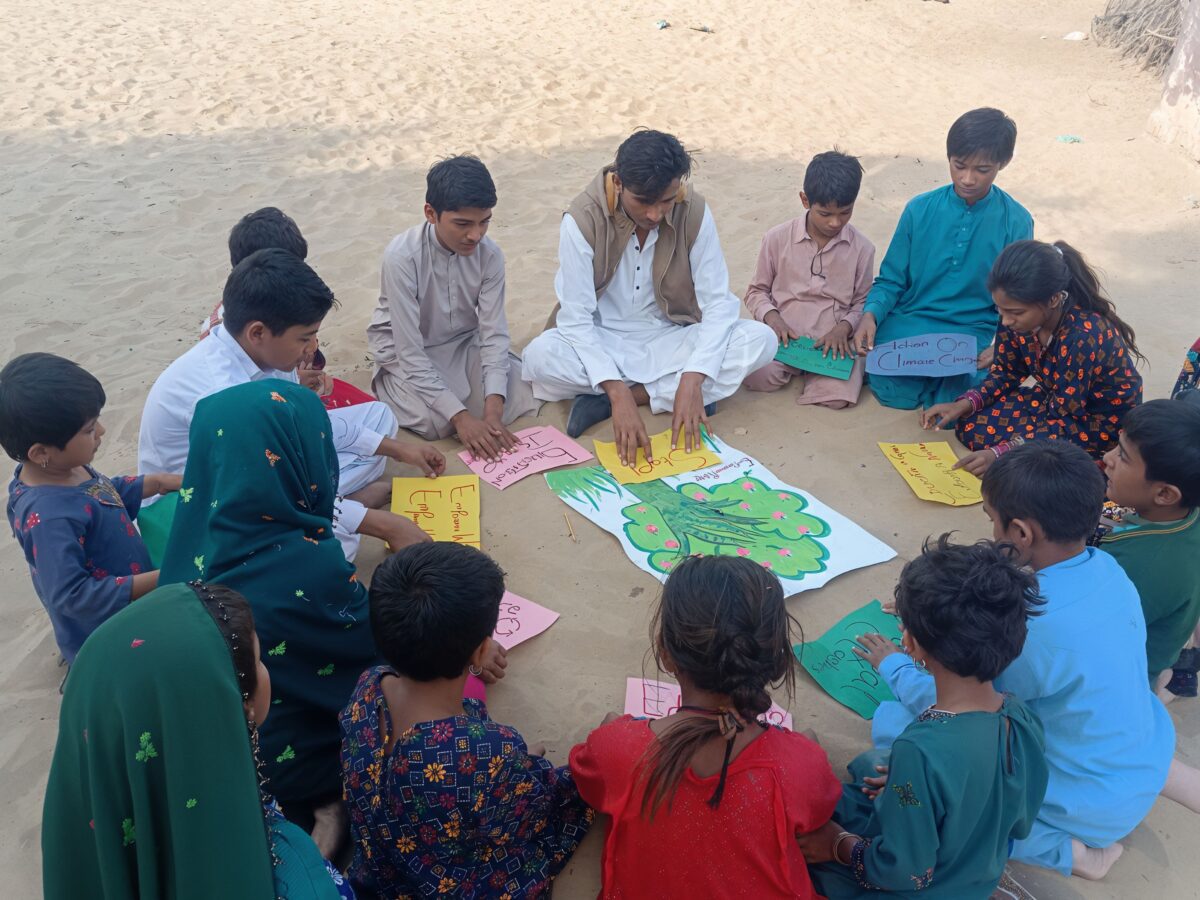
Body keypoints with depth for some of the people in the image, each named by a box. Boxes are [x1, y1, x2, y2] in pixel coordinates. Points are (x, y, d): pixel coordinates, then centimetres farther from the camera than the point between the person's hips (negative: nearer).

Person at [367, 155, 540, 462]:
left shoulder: (490, 254, -18)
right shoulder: (402, 256, -30)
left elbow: (494, 334, -17)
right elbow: (411, 354, -29)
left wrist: (492, 410, -31)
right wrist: (461, 416, -37)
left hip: (464, 344, 4)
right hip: (406, 352, -4)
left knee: (524, 399, -14)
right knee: (437, 421, -27)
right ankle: (388, 385, 5)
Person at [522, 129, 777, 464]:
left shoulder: (694, 212, -14)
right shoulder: (583, 220, -19)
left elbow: (718, 302, -15)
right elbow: (576, 320, -22)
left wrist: (693, 379, -30)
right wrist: (618, 392, -36)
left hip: (669, 342, 3)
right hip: (603, 344, -2)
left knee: (760, 340, -24)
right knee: (540, 355, -34)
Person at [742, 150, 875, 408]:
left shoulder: (862, 247, 1)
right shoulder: (777, 238, -1)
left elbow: (863, 301, 9)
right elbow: (756, 291, 10)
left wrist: (844, 327, -11)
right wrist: (771, 317, -11)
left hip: (835, 340, 0)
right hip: (784, 336, 0)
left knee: (838, 395, -28)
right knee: (759, 377, -30)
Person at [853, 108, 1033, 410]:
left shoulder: (1016, 222, -4)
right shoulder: (920, 209, -2)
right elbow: (891, 280, 2)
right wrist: (871, 315, -19)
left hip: (976, 334, -1)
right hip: (909, 324, 1)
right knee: (894, 392, -22)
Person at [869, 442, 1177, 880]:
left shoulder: (1030, 626, -35)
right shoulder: (1108, 567, -11)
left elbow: (940, 703, -17)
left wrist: (892, 665, 2)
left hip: (1091, 807, -8)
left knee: (891, 723, -11)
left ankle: (1066, 849, -9)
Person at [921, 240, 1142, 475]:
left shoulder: (1085, 336, -36)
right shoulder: (1021, 315, -17)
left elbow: (1064, 422, -30)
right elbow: (1006, 372, 0)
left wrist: (999, 454, -38)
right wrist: (965, 404, -17)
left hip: (1102, 424, -6)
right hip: (1057, 399, 6)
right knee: (969, 423, -8)